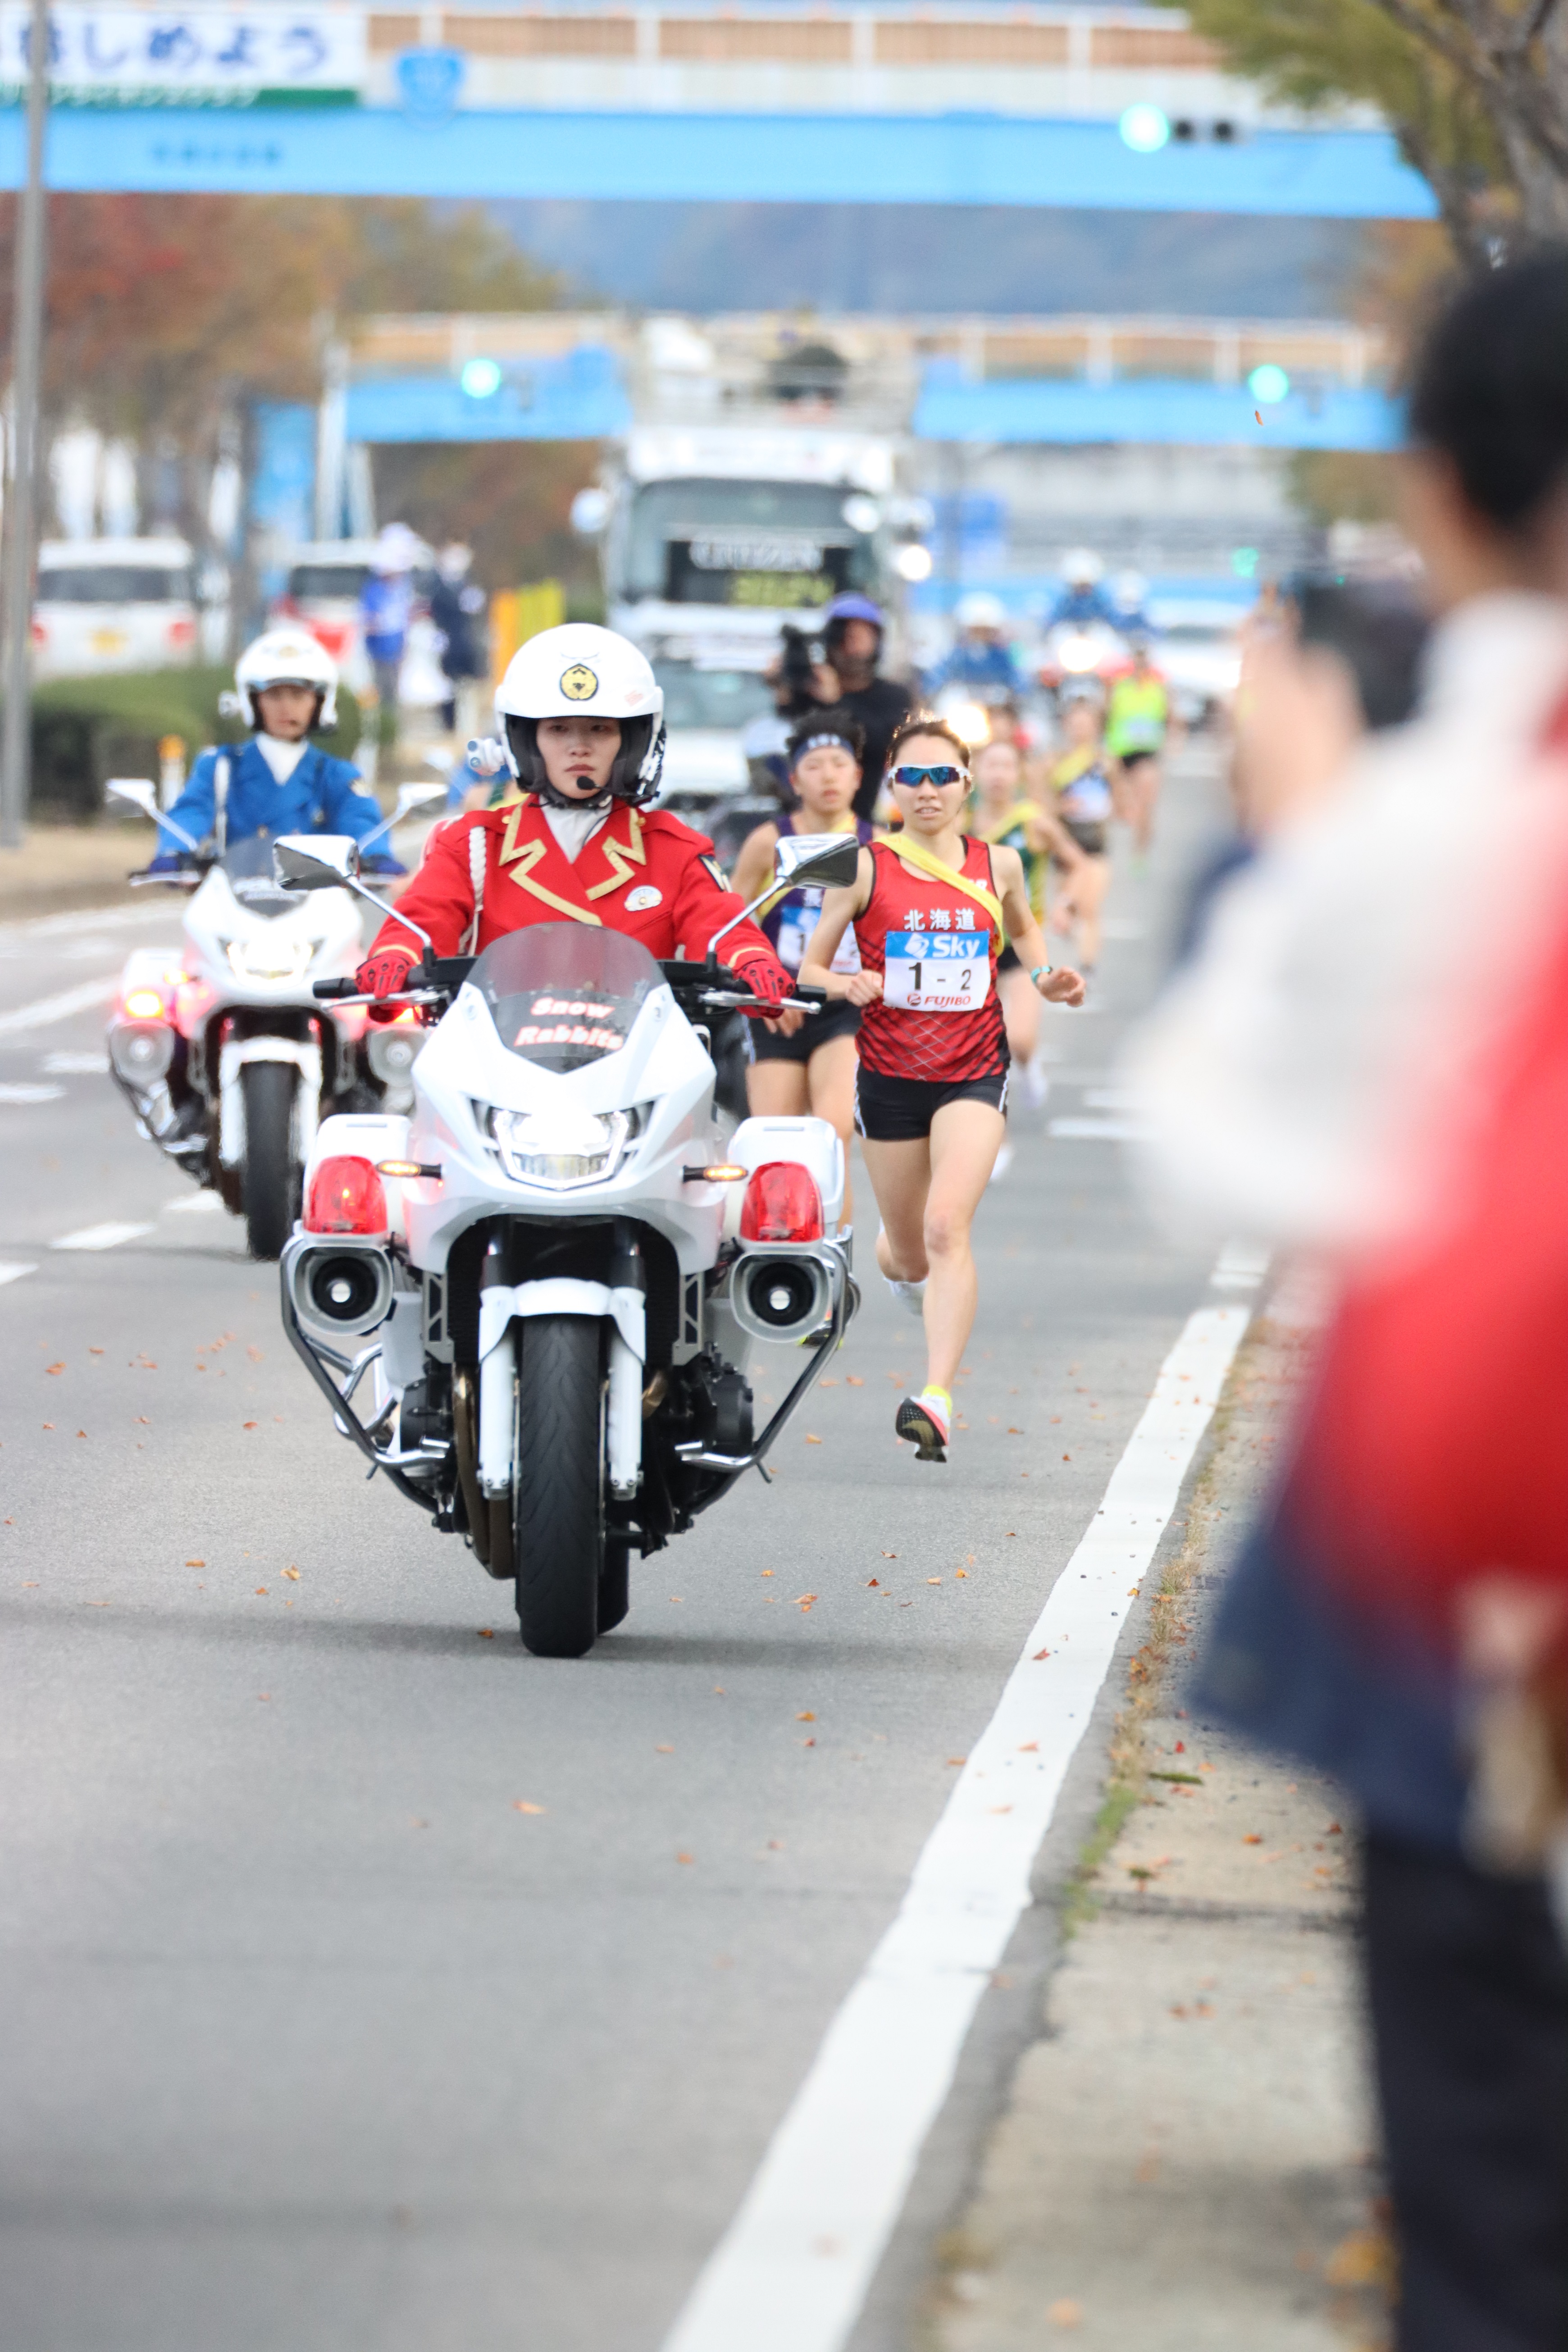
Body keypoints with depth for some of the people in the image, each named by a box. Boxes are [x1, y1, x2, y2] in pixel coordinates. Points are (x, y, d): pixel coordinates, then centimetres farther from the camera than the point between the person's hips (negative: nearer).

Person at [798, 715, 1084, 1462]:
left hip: (974, 1072, 0)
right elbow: (808, 967, 1)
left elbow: (1023, 927, 25)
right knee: (909, 1255, 13)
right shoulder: (866, 868, -3)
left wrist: (1045, 976, 5)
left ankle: (937, 1399, -28)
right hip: (890, 1072, 0)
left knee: (947, 1228, -21)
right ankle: (890, 1262, 53)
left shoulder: (998, 866, 3)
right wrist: (846, 985, -21)